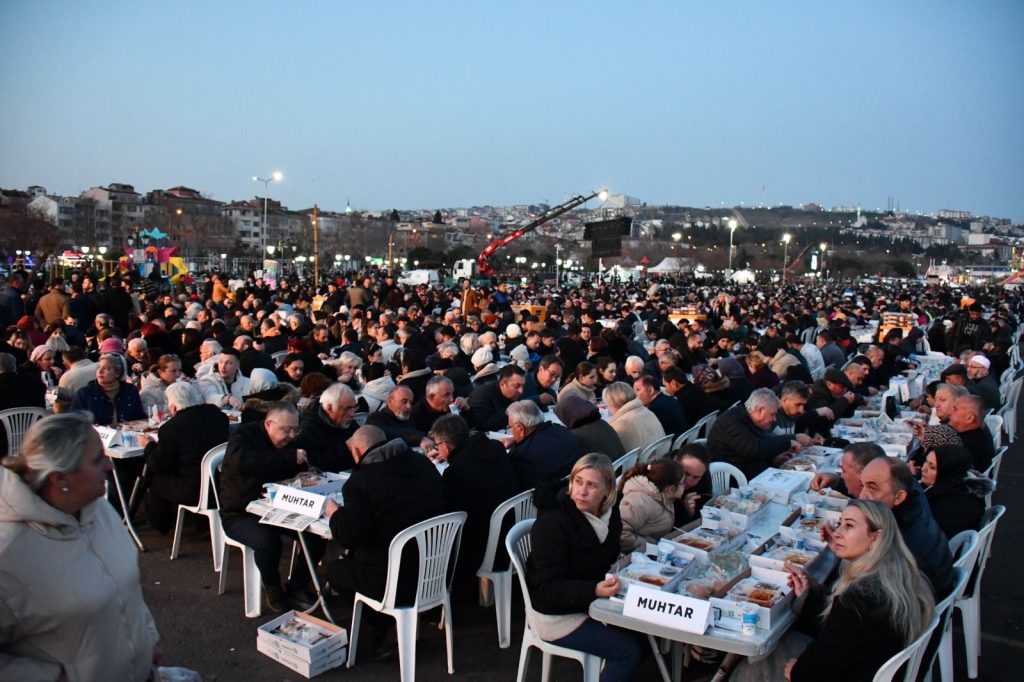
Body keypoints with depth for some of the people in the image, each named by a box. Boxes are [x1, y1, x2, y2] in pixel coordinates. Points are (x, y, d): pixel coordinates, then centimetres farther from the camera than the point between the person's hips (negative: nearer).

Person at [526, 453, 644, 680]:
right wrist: (594, 590, -38)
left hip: (591, 605, 7)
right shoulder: (552, 522, -24)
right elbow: (548, 588, -25)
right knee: (629, 650, -13)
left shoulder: (609, 512, -3)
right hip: (557, 617, -7)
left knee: (641, 634, -4)